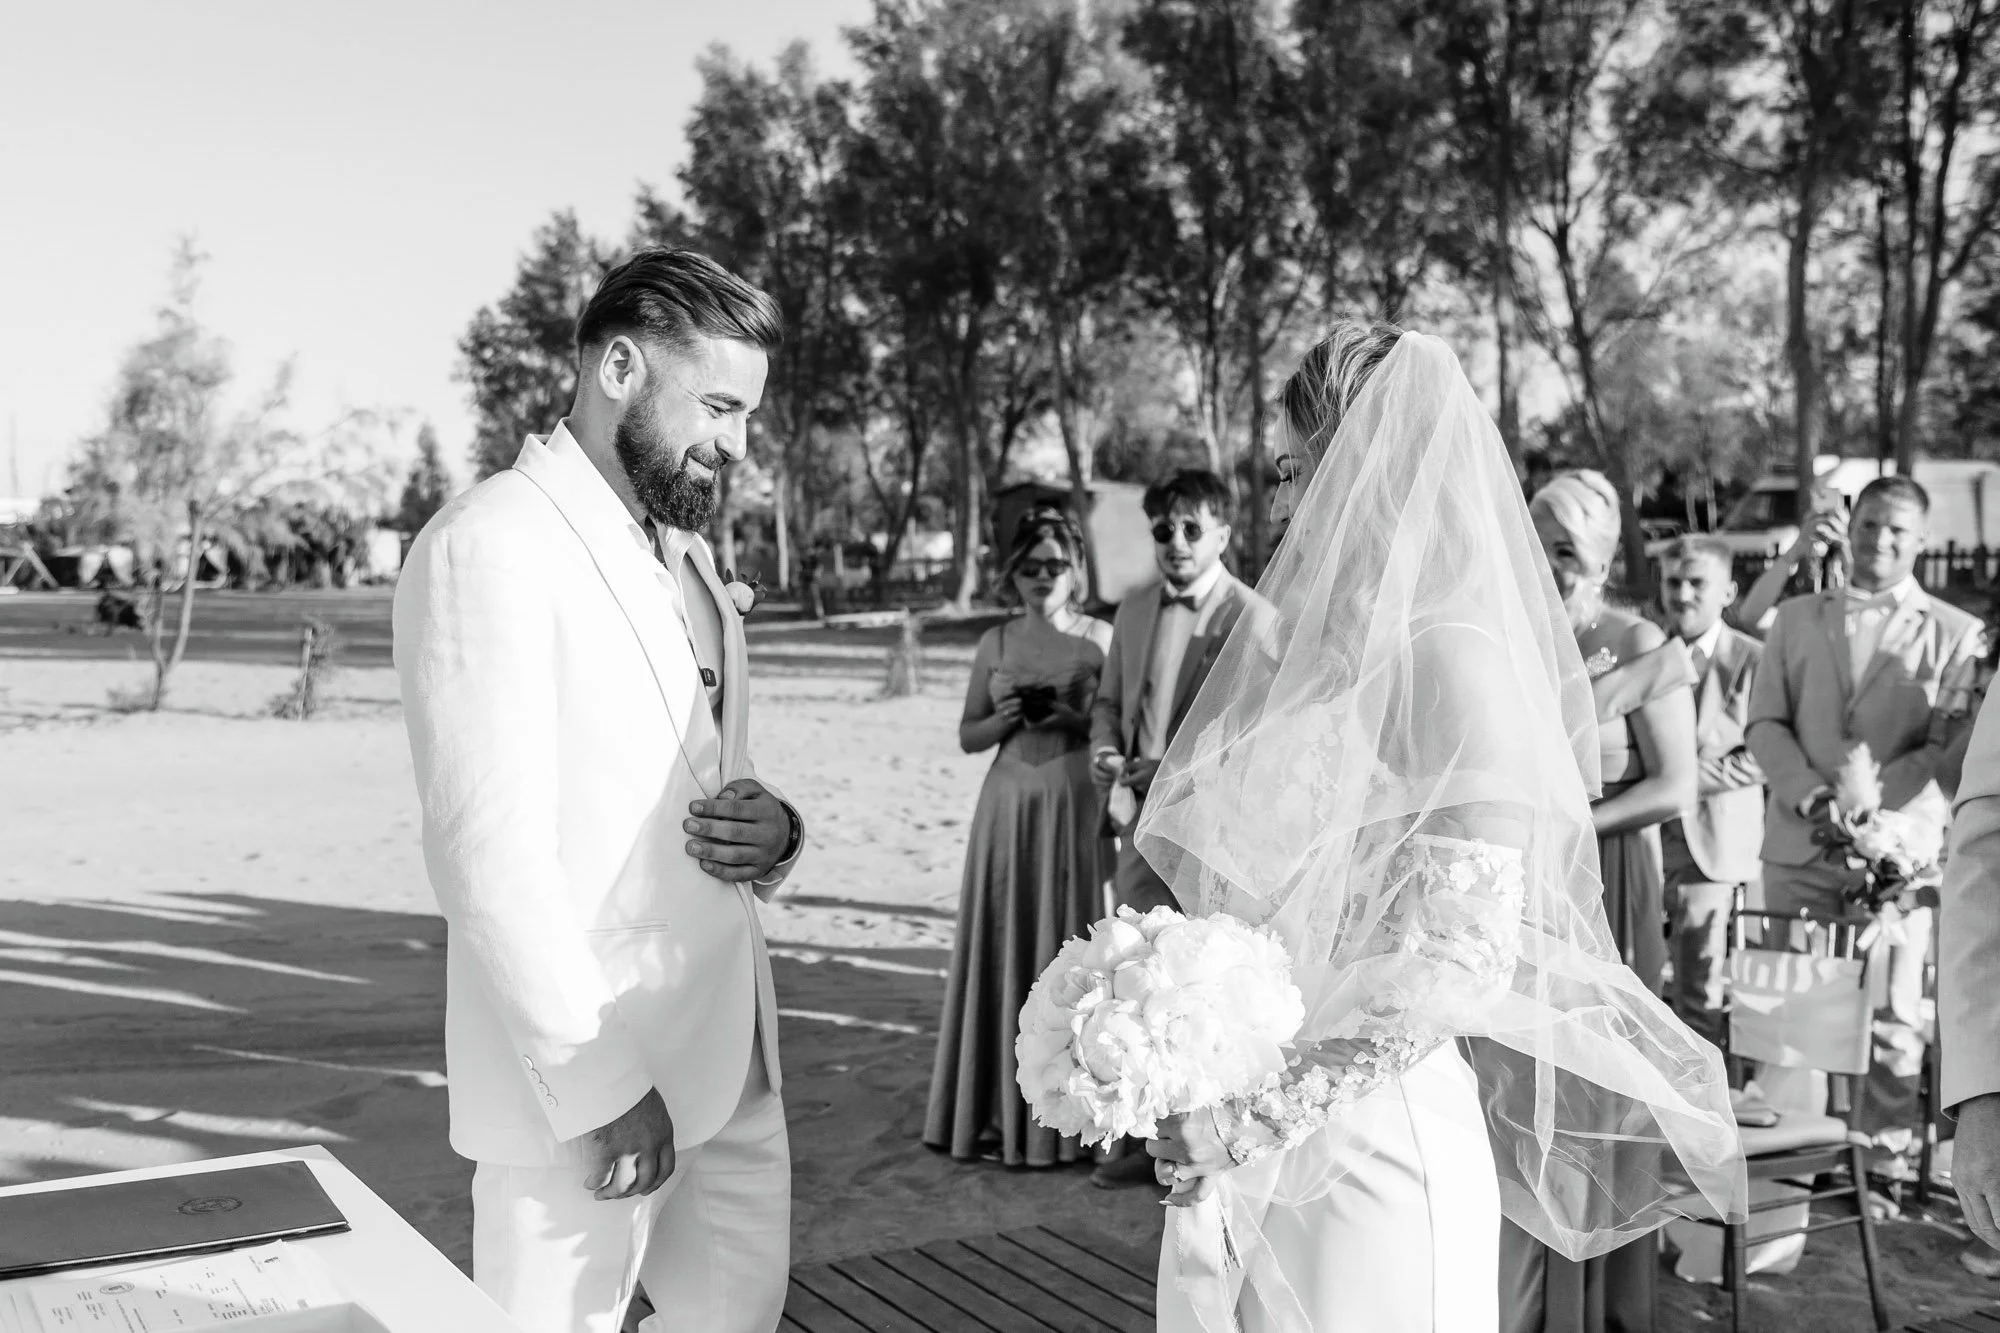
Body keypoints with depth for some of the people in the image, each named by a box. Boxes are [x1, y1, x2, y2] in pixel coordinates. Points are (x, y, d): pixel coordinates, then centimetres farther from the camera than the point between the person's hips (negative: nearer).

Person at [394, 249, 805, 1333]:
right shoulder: (490, 545, -13)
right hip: (582, 1082, -8)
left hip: (729, 1064, 8)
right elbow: (487, 854, -19)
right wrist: (601, 1087, -20)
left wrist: (771, 834, -2)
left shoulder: (683, 551, 15)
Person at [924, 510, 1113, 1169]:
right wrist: (1005, 717, -9)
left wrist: (1077, 720, -15)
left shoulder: (1100, 639, 1)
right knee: (1004, 951, 3)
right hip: (1009, 807, 2)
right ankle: (1001, 1111, 11)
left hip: (1075, 808, -2)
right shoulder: (996, 643, 8)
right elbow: (968, 736, 11)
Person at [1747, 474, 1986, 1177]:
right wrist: (1808, 793, -10)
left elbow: (1950, 744, -3)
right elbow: (1766, 722, 8)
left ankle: (1884, 1158, 10)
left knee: (1891, 1013, 0)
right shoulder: (1796, 619, 14)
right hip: (1797, 846, 2)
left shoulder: (1954, 633, 5)